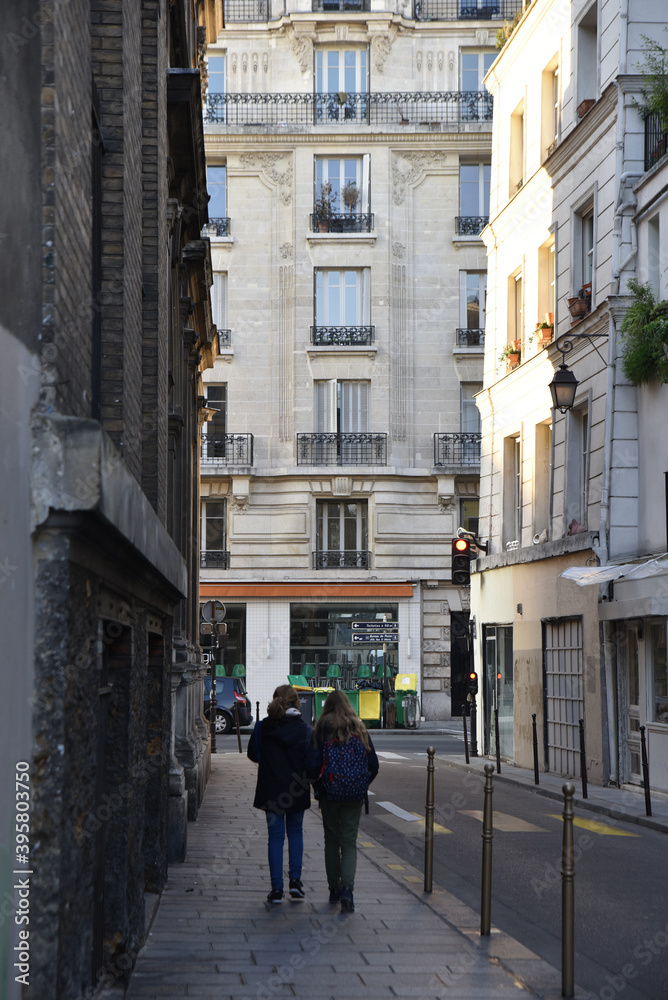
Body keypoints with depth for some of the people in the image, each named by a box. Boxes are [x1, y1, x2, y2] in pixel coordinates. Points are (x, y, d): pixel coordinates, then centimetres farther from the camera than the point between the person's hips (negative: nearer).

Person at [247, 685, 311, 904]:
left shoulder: (262, 727, -5)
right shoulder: (304, 729, -8)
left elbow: (253, 754, 5)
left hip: (271, 791, 0)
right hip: (297, 791, 0)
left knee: (275, 836, 6)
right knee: (295, 832, 18)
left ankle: (277, 888, 4)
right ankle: (295, 880, 9)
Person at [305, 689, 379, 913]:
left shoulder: (322, 729, -6)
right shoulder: (359, 729, 2)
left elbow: (312, 764, -10)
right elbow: (373, 764, 2)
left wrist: (316, 784, 7)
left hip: (328, 794, -1)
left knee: (332, 840, 14)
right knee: (349, 842, 2)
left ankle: (334, 890, 19)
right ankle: (347, 888, -17)